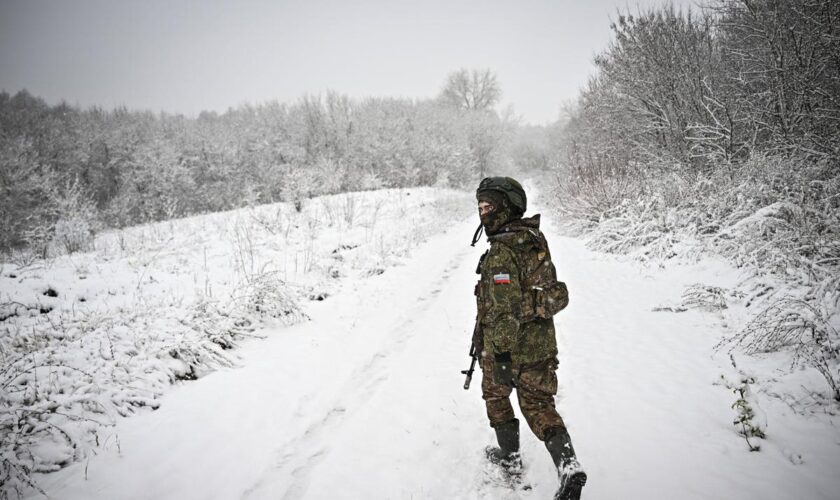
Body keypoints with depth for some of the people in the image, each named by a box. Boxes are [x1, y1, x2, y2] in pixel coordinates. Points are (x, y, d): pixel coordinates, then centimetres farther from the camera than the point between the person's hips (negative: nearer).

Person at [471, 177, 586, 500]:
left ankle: (509, 455, 34)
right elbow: (556, 294, 14)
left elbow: (506, 309, -26)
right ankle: (568, 465, -3)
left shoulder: (501, 253, -23)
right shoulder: (535, 239, 3)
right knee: (539, 405, 13)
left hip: (507, 348, -7)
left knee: (496, 394, 19)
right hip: (541, 345, 7)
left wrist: (500, 355, -21)